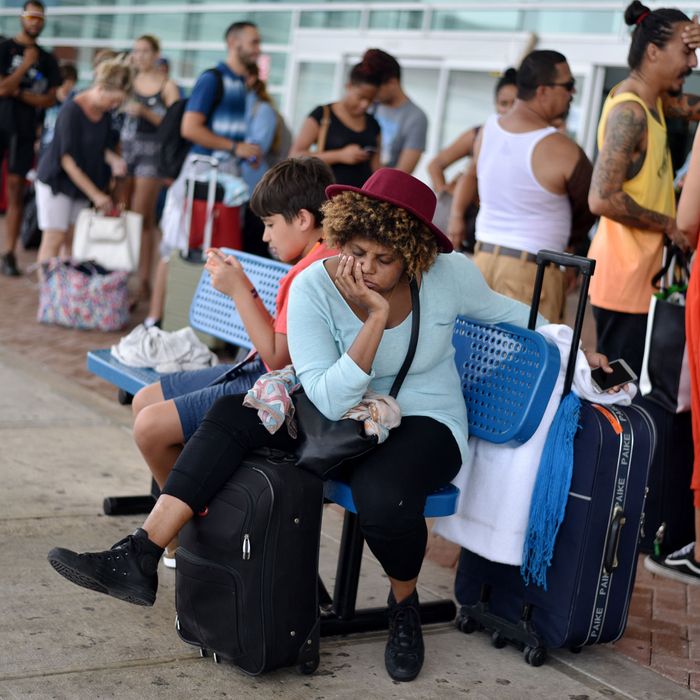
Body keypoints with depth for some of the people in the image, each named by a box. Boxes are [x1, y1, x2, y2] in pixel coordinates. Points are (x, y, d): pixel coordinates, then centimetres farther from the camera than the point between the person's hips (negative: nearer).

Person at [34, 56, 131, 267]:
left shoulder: (105, 112, 0)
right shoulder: (72, 111, -21)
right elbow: (68, 160, -22)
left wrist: (113, 160, -11)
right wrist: (96, 194, -23)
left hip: (82, 183, 6)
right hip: (57, 180, -6)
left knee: (74, 241, 3)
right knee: (55, 239, -8)